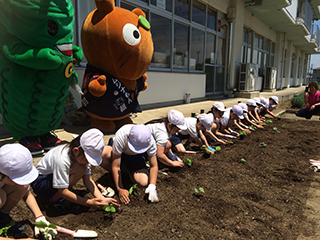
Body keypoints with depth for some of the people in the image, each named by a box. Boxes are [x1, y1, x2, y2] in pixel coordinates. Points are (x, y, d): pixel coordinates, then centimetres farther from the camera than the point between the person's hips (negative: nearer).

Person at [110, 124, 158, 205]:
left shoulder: (150, 141, -34)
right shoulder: (120, 137, -42)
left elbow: (154, 166, -21)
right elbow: (115, 167, -33)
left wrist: (152, 186, -34)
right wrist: (120, 189, -35)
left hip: (136, 156, -1)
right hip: (120, 153, 1)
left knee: (144, 183, -17)